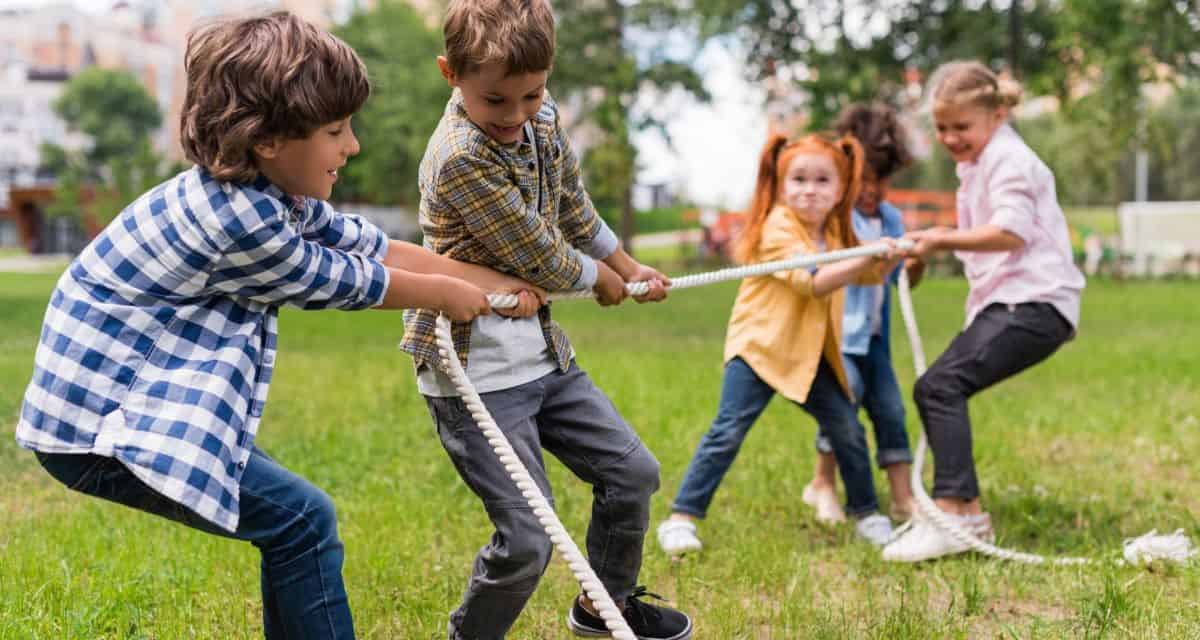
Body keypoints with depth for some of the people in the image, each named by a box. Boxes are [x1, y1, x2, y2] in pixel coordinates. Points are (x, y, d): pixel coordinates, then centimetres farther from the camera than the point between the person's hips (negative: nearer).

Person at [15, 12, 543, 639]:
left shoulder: (273, 193, 1)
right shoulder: (239, 221, -26)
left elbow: (372, 247, 10)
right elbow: (345, 282, -12)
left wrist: (489, 280, 15)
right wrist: (447, 295, 5)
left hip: (124, 395, 10)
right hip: (97, 427, -10)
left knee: (291, 519, 15)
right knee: (303, 519, -8)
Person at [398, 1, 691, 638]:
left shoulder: (543, 120, 0)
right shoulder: (461, 159, -25)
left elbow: (574, 208, 18)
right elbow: (542, 260, -18)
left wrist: (629, 266, 27)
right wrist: (605, 281, 0)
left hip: (542, 352, 8)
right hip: (476, 373, -8)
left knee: (633, 473, 14)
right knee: (526, 539, -10)